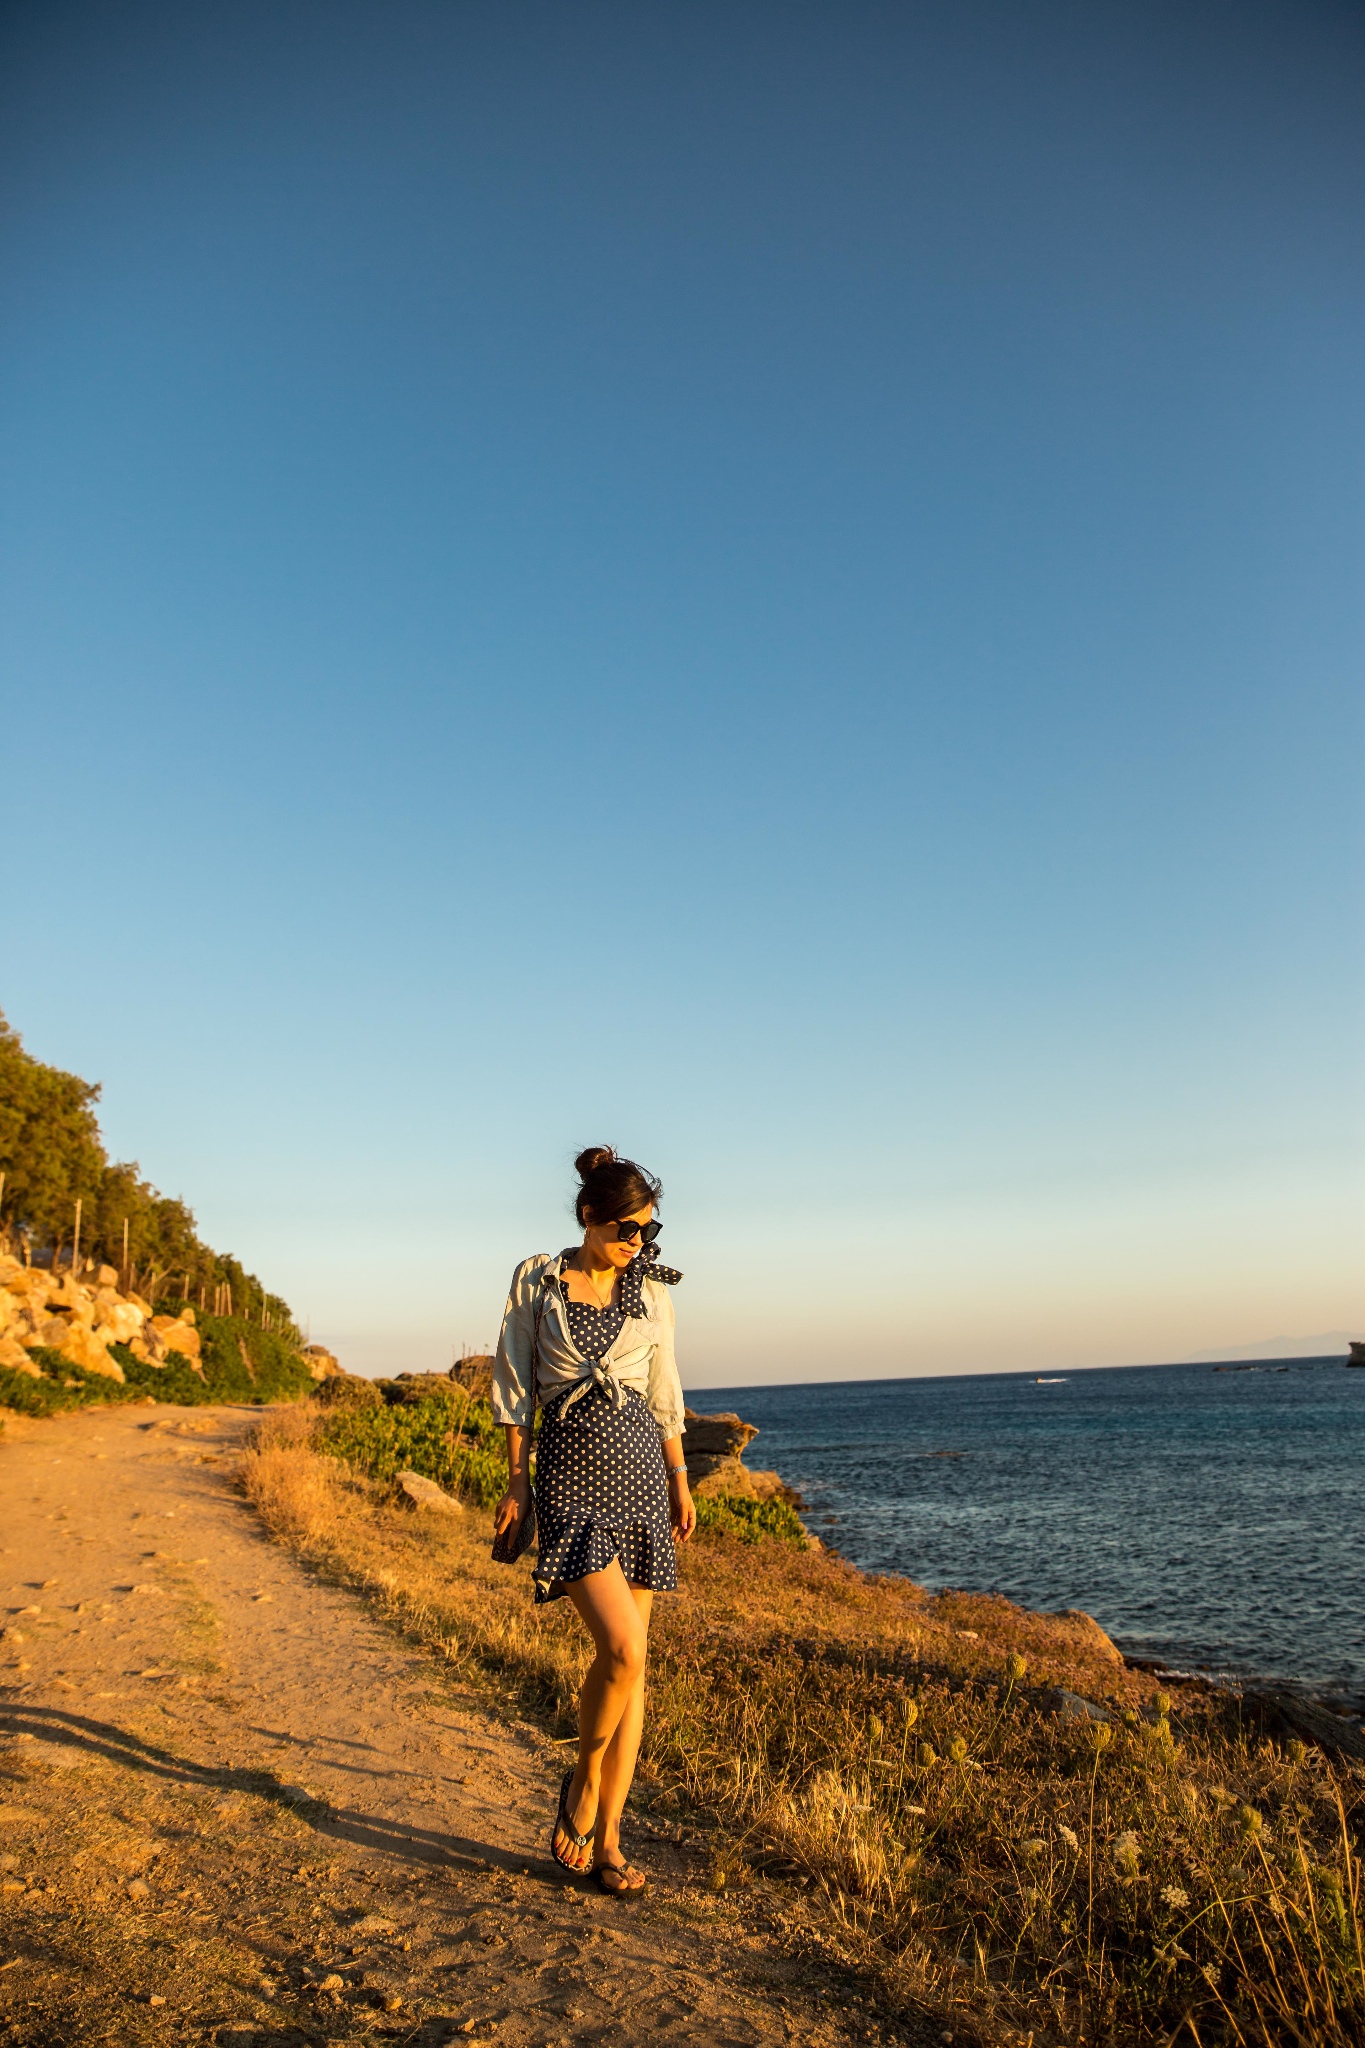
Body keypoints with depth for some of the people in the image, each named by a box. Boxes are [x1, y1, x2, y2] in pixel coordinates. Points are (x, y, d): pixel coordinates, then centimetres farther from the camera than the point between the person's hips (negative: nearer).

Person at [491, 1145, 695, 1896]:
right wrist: (516, 1482, -1)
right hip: (570, 1473, -3)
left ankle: (606, 1840, 18)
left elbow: (663, 1389, 13)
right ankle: (583, 1780, 11)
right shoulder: (535, 1280, -1)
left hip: (640, 1469, 4)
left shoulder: (652, 1288, 6)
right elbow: (515, 1386, 2)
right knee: (623, 1647, -17)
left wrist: (680, 1482, 11)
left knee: (629, 1658, 5)